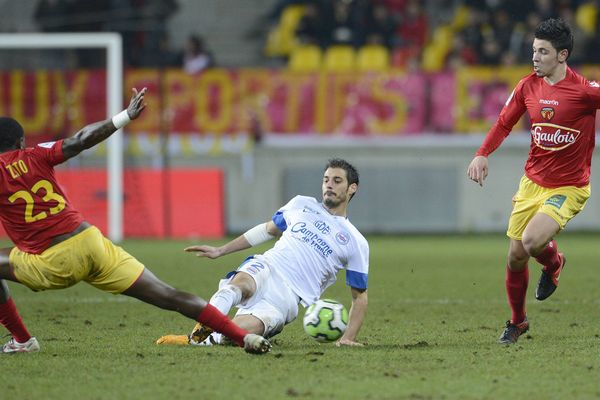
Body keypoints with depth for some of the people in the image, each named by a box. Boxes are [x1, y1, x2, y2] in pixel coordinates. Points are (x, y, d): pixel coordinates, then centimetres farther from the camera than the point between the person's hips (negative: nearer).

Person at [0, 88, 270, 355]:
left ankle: (22, 340, 16)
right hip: (90, 242, 3)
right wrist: (125, 117, 0)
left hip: (53, 266, -3)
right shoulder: (35, 156, 7)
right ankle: (244, 336, -8)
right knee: (167, 297, 0)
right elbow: (81, 140, -1)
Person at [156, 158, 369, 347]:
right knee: (240, 283, -41)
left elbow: (360, 296, 13)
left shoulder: (356, 243, 10)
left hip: (288, 295, -2)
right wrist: (220, 250, 25)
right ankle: (205, 325, -61)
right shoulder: (301, 204, 19)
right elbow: (267, 229, 31)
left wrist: (348, 338, 0)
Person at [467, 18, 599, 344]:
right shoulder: (528, 86, -1)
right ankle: (517, 321, 28)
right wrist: (482, 154, -2)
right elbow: (504, 122, 11)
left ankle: (553, 263, 11)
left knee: (532, 241, -26)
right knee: (516, 257, 5)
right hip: (533, 181, 5)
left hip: (568, 188, -5)